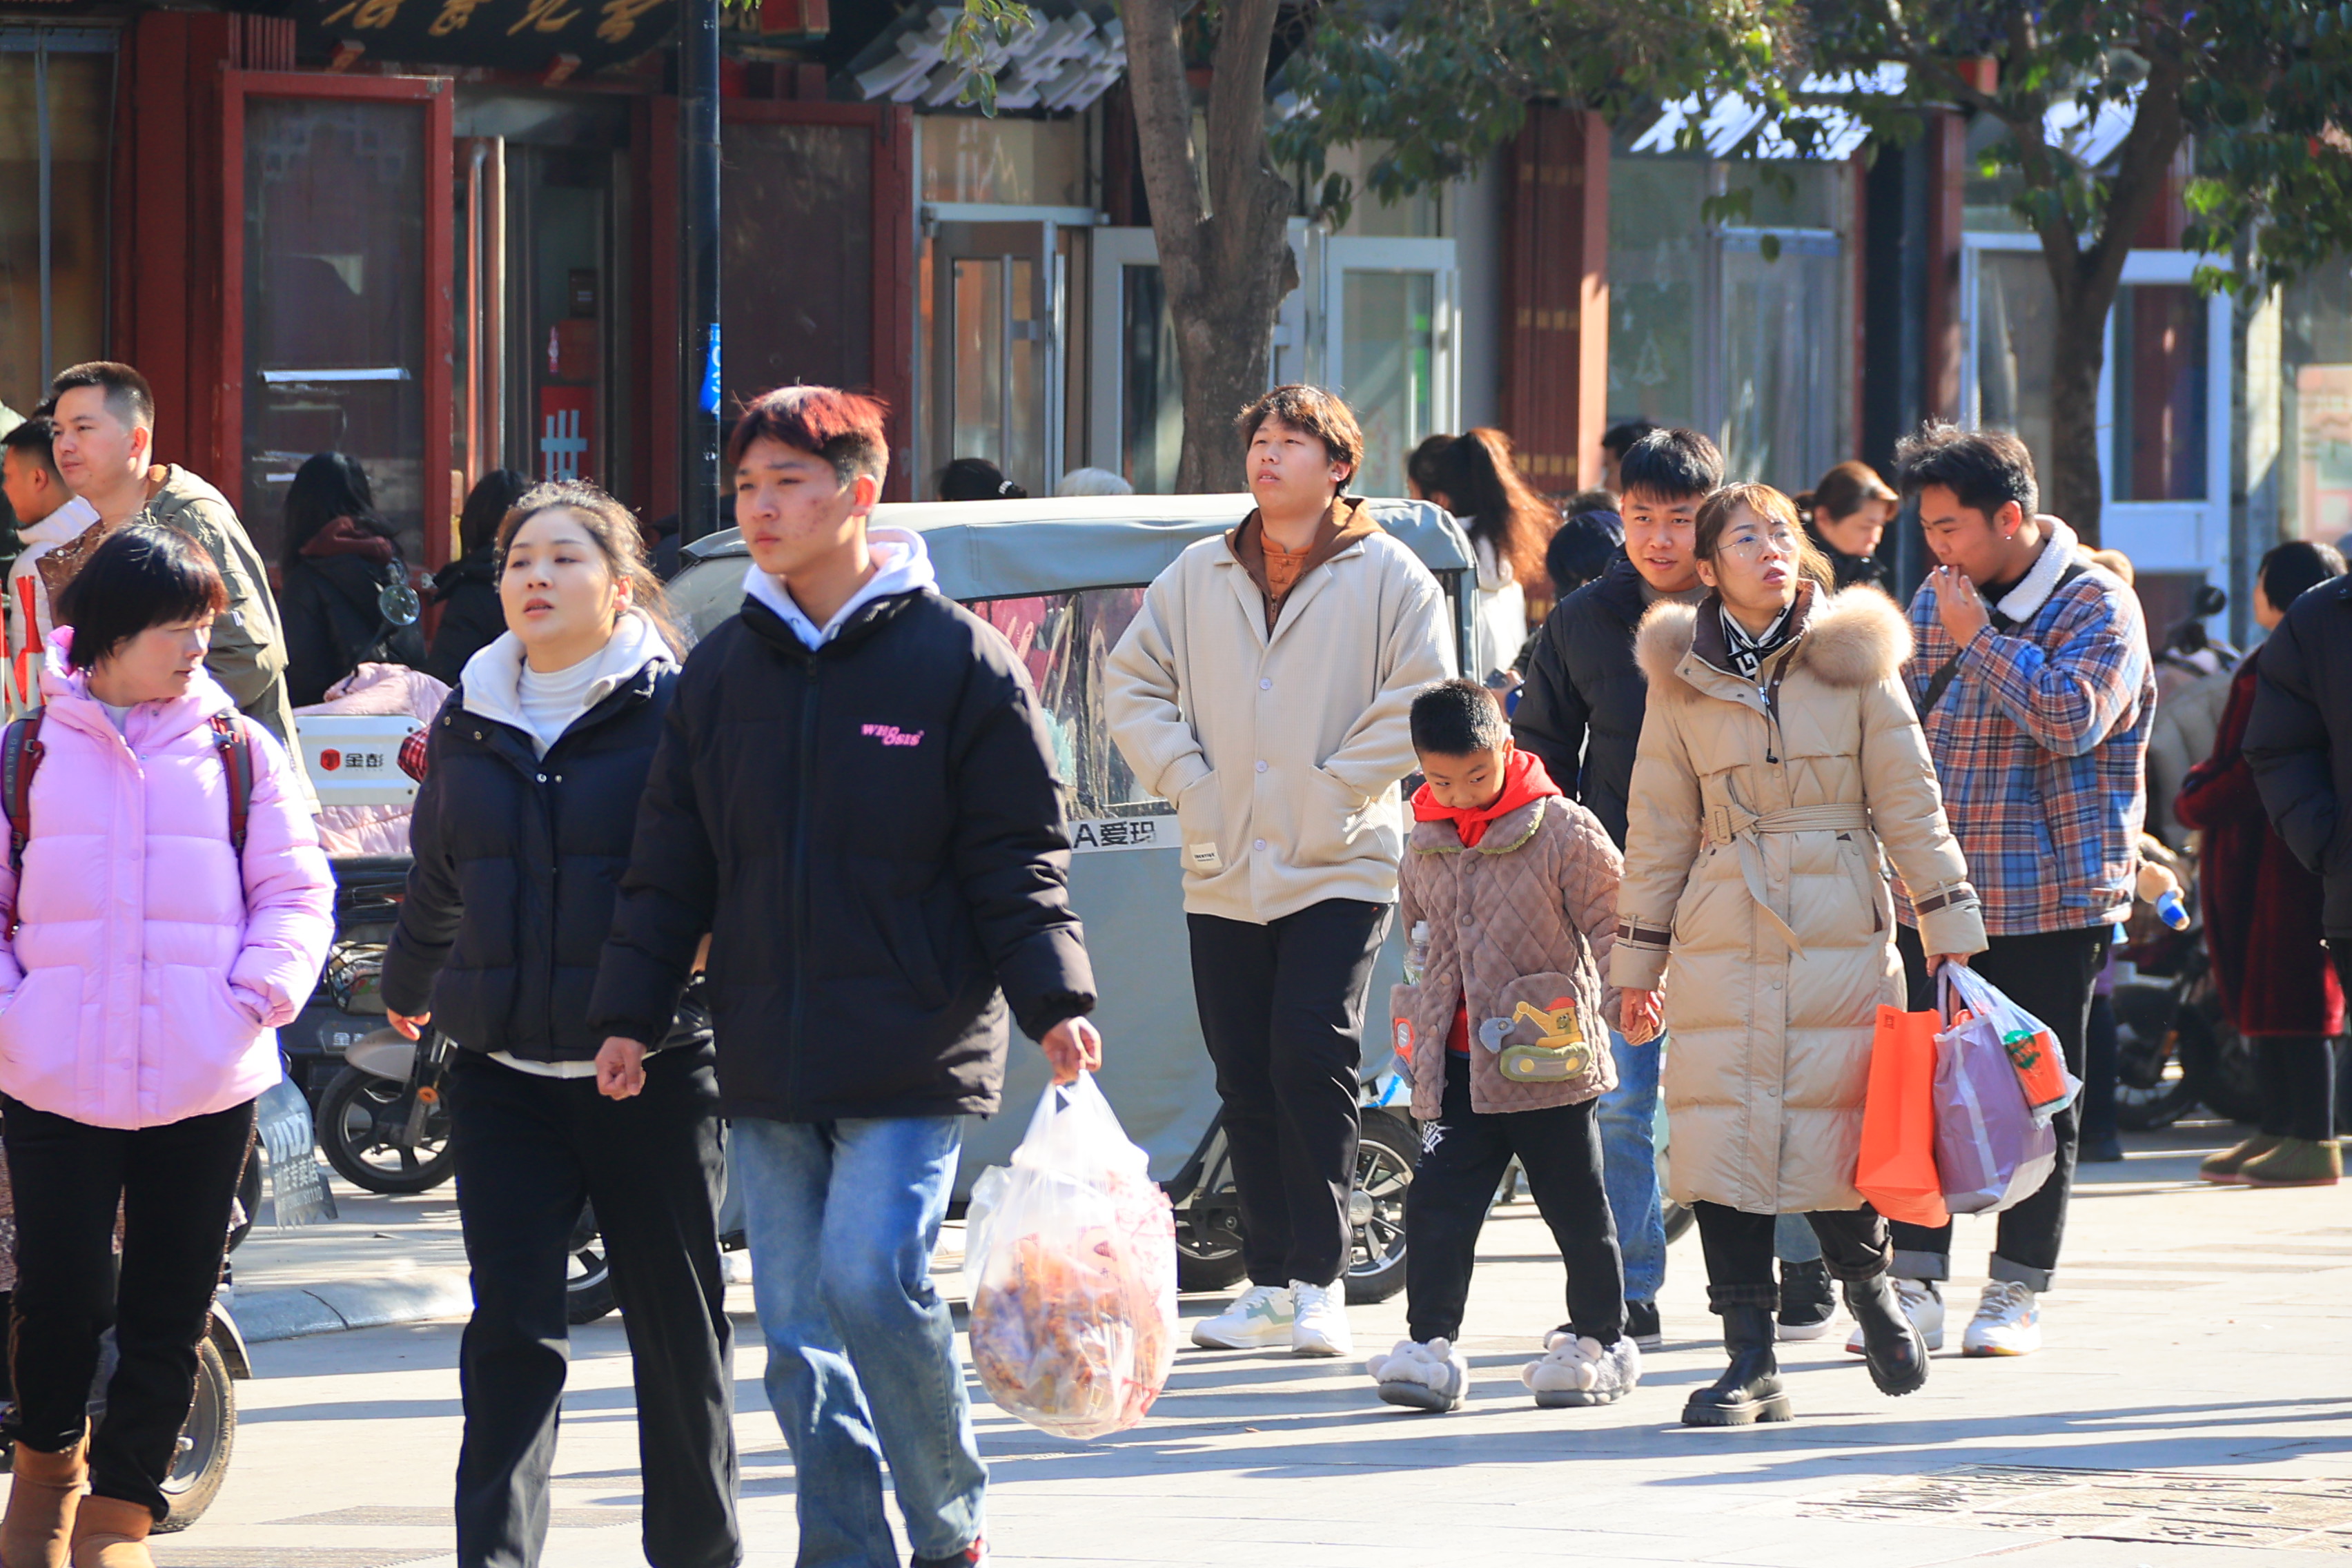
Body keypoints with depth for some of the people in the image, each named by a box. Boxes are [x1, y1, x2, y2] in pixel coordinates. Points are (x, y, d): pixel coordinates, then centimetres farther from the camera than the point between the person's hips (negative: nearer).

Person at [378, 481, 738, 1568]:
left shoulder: (676, 711, -4)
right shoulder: (470, 722, 11)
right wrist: (408, 986, 41)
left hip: (653, 1071, -3)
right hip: (504, 1073, 3)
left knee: (676, 1331, 6)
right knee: (511, 1327, -7)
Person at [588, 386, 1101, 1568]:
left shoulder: (957, 661, -3)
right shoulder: (720, 670, 10)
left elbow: (1019, 859, -2)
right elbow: (672, 863, 14)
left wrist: (1056, 1002, -13)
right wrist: (629, 1012, 6)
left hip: (910, 1062, -5)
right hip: (767, 1069, 5)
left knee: (871, 1281, -16)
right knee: (798, 1328, 3)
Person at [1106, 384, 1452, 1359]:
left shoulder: (1387, 578, -1)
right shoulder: (1196, 579, 11)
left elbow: (1418, 698, -5)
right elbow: (1133, 683, 13)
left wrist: (1333, 793, -11)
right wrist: (1188, 782, 0)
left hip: (1339, 868, -4)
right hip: (1222, 875, 4)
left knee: (1312, 1061, -14)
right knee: (1246, 1084, 5)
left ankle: (1319, 1281, -7)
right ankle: (1269, 1286, 11)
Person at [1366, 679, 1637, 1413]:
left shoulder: (1565, 832, -9)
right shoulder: (1426, 848, 8)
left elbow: (1613, 925, -5)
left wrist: (1624, 996, -18)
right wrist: (1423, 1048, 21)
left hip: (1548, 1068, -4)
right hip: (1459, 1070, 4)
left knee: (1576, 1209, 6)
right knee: (1436, 1202, -4)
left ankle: (1599, 1340, 18)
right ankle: (1430, 1344, -2)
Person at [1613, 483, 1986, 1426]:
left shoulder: (1854, 660, 3)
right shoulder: (1682, 676, 7)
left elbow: (1909, 803, 5)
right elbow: (1660, 831, 12)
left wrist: (1951, 930, 2)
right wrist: (1638, 965, 12)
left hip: (1841, 939, -1)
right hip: (1724, 943, 1)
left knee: (1835, 1137, -5)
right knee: (1723, 1139, -4)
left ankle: (1868, 1286, 26)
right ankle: (1750, 1364, 2)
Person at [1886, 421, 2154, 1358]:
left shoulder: (2097, 607, -7)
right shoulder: (1936, 600, 12)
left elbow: (2074, 717, -23)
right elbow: (1899, 724, 22)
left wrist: (1982, 638, -18)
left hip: (2050, 895, -5)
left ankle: (2016, 1294, 10)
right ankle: (1917, 1286, 4)